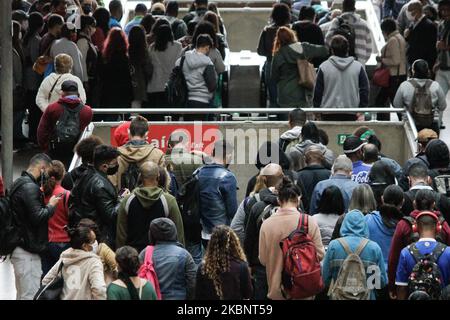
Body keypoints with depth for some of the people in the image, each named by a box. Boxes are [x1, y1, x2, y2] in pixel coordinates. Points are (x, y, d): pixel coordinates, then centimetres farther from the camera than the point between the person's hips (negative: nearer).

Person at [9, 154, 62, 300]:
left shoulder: (19, 184, 16)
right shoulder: (30, 187, -16)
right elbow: (38, 217, -22)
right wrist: (51, 205, -6)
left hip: (19, 248, 10)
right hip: (28, 251, -10)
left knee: (22, 295, 14)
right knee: (30, 295, -10)